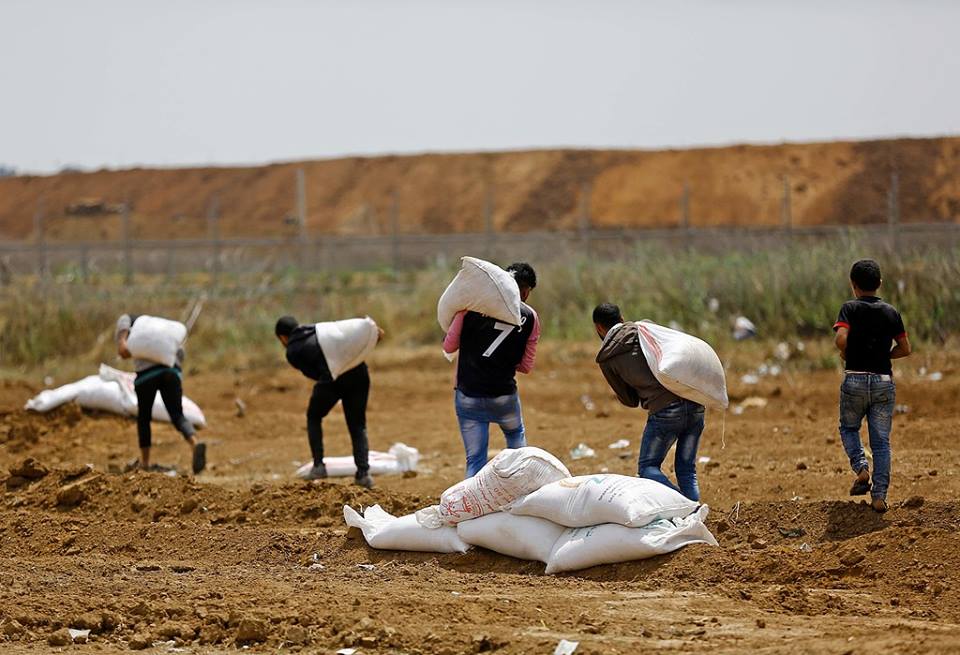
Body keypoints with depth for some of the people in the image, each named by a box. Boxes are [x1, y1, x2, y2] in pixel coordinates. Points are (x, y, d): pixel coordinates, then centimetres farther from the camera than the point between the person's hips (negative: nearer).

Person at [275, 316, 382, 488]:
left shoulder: (292, 351, 16)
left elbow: (313, 373, 7)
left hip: (333, 377, -4)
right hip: (359, 372, 4)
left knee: (314, 417, 24)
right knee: (358, 425, 15)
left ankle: (318, 466, 17)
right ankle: (363, 473, 1)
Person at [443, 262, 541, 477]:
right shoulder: (530, 318, 1)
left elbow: (449, 347, -1)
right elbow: (526, 366, 8)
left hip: (468, 396, -1)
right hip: (504, 395, 1)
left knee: (475, 459, 5)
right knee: (516, 436, 29)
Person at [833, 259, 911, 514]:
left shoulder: (850, 308, -5)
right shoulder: (891, 312, 6)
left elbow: (841, 338, -20)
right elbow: (905, 349, 9)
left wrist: (846, 356, 0)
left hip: (855, 380, -2)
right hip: (884, 382, 2)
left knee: (848, 428, 21)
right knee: (881, 441, 6)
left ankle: (861, 468, -4)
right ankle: (879, 496, -2)